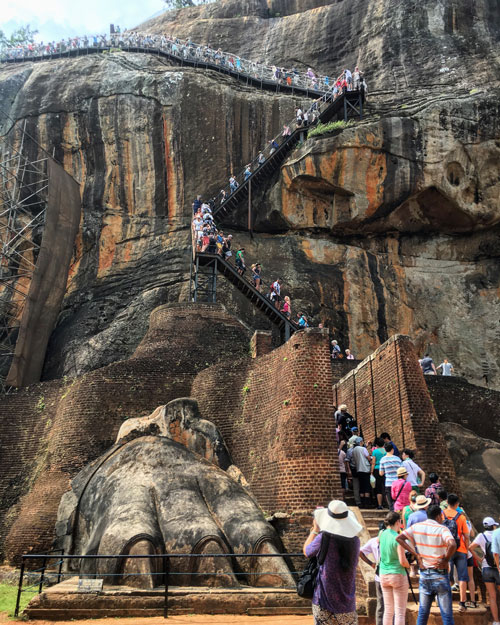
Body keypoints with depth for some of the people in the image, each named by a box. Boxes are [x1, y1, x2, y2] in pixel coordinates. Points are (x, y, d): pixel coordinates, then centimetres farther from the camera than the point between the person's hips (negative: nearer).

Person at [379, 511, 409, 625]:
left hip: (383, 576, 6)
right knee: (400, 612, 2)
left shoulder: (381, 534, 1)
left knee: (388, 610, 14)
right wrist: (408, 565, 3)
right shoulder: (398, 538, -16)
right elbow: (402, 561, -17)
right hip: (398, 575, -6)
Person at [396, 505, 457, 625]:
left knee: (422, 613, 14)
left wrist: (416, 555, 1)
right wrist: (446, 560, -14)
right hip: (440, 574, -4)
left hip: (424, 573, 4)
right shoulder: (442, 529, -12)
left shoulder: (417, 527, 3)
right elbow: (452, 544, -30)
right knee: (447, 614, 5)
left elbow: (399, 538, -2)